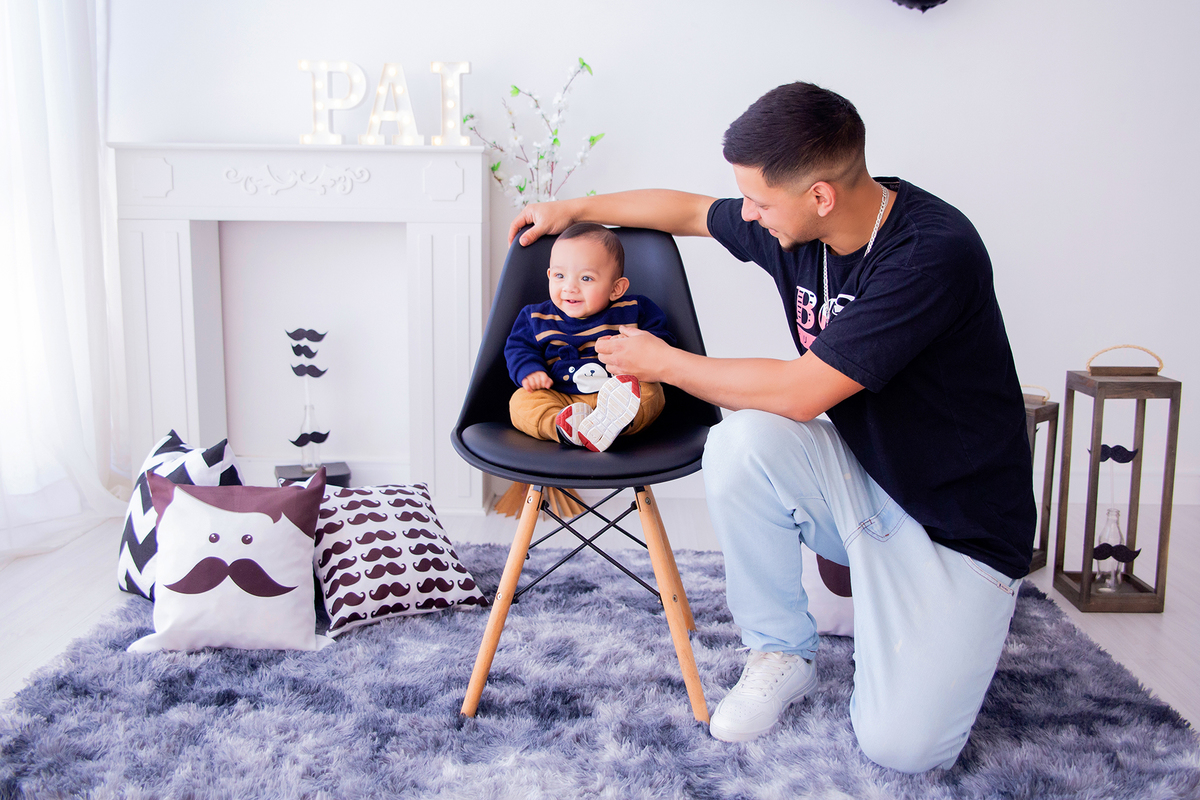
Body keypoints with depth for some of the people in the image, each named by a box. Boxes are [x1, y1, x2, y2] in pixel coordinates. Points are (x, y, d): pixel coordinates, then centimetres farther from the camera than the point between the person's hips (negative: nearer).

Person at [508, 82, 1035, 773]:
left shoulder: (935, 252, -28)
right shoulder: (793, 227, -6)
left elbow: (801, 392, -27)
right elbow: (690, 210, 15)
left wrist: (663, 362, -15)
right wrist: (573, 209, 21)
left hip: (959, 526, -6)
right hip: (859, 482, 6)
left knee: (901, 742, -19)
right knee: (741, 442, -25)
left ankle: (964, 623, 15)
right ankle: (783, 655, -3)